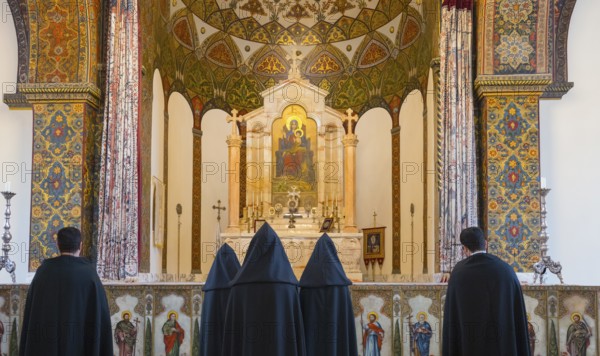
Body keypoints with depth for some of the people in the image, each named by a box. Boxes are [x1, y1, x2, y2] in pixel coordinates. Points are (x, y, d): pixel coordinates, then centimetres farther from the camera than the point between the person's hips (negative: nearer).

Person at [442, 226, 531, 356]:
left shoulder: (458, 273, -3)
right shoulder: (506, 269, 1)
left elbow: (451, 317, -2)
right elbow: (518, 313, 2)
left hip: (470, 345, -1)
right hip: (504, 344, 1)